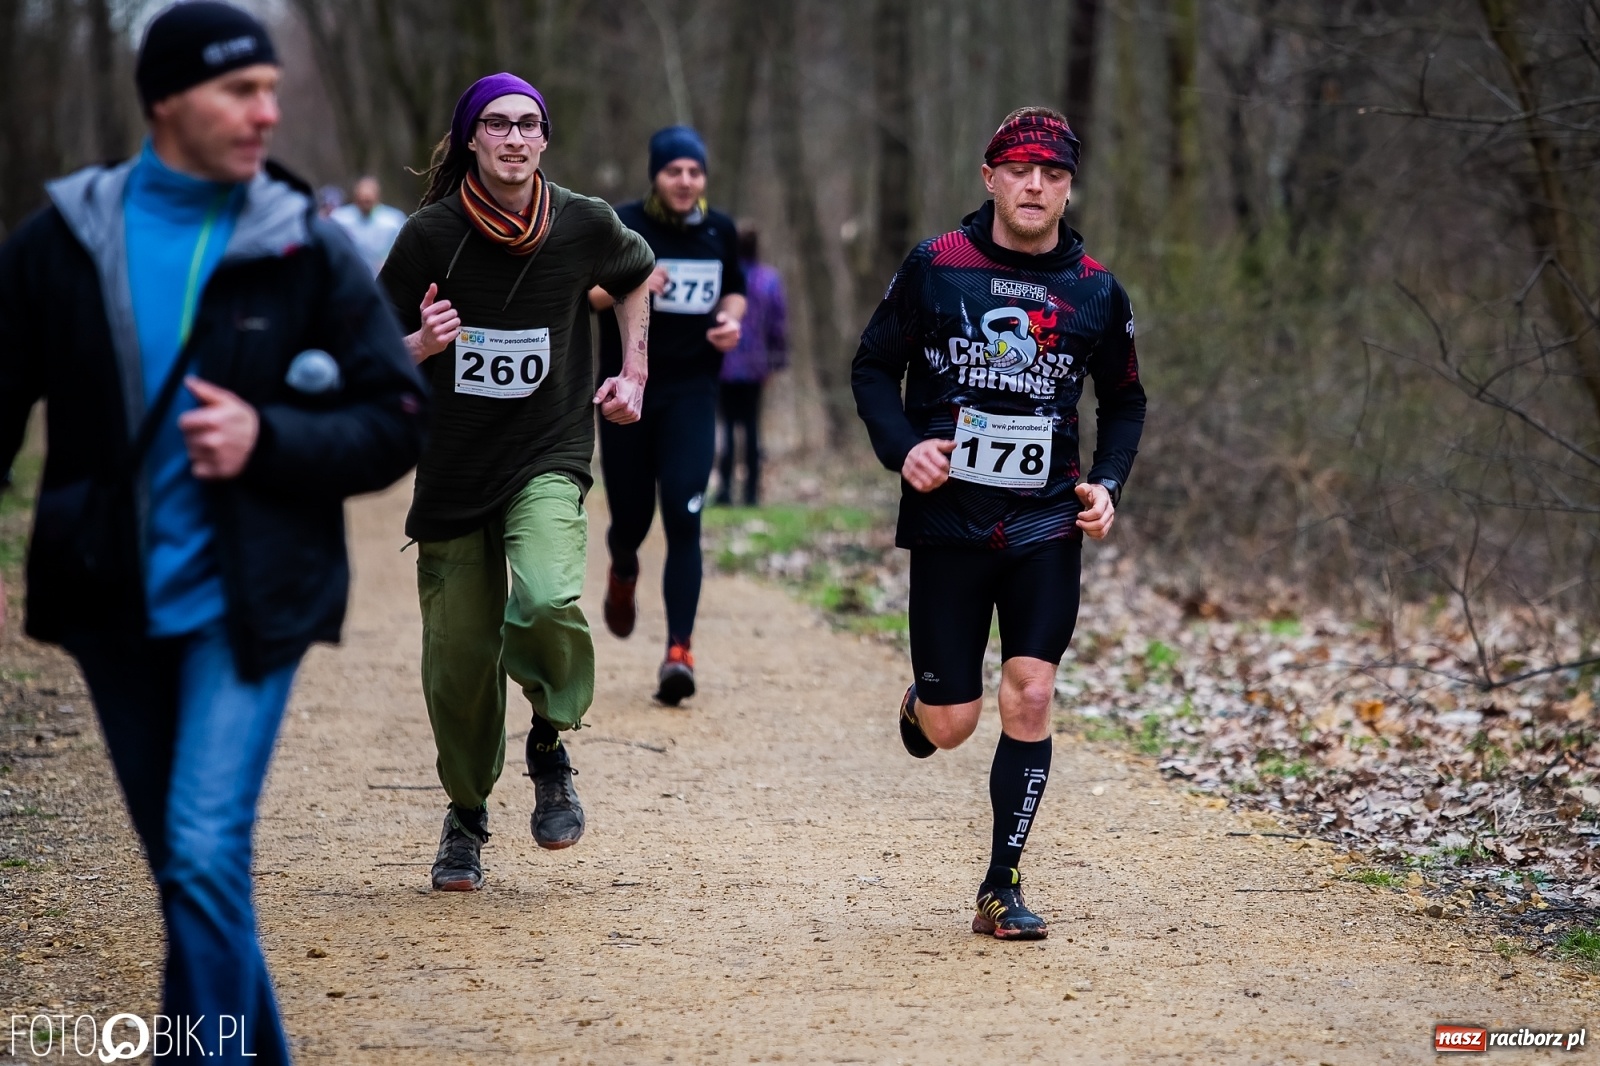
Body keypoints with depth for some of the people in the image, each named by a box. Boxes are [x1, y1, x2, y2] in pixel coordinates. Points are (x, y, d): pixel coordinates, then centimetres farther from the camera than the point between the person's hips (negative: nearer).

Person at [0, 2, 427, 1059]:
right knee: (184, 868, 14)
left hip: (246, 602, -3)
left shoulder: (309, 250, -5)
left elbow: (399, 423, -2)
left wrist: (267, 438, -17)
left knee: (205, 854, -16)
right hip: (111, 602, 3)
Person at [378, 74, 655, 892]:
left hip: (547, 462, -1)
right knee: (459, 658, 4)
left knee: (547, 604, -28)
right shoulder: (431, 235, -8)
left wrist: (633, 373, 13)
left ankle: (550, 742, 2)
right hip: (452, 471, 1)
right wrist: (422, 345, -21)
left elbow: (636, 276, 21)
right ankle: (466, 816, 29)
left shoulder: (583, 226, -3)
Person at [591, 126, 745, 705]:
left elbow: (734, 289, 21)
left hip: (691, 394, 1)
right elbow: (577, 292, -7)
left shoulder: (720, 231, 5)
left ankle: (679, 652, -15)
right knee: (631, 516, 8)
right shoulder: (622, 224, -5)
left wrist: (730, 318, -2)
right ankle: (623, 575, 46)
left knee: (683, 520, -12)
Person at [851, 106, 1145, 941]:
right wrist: (901, 446, -11)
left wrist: (1108, 482, 1)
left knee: (1029, 699, -11)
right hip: (948, 523, -1)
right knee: (952, 727, 1)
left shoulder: (1096, 292, 3)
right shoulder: (934, 267, -2)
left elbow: (1125, 401, 17)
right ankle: (920, 702, 41)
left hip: (1046, 528, 1)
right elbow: (873, 367, 6)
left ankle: (1002, 890, 2)